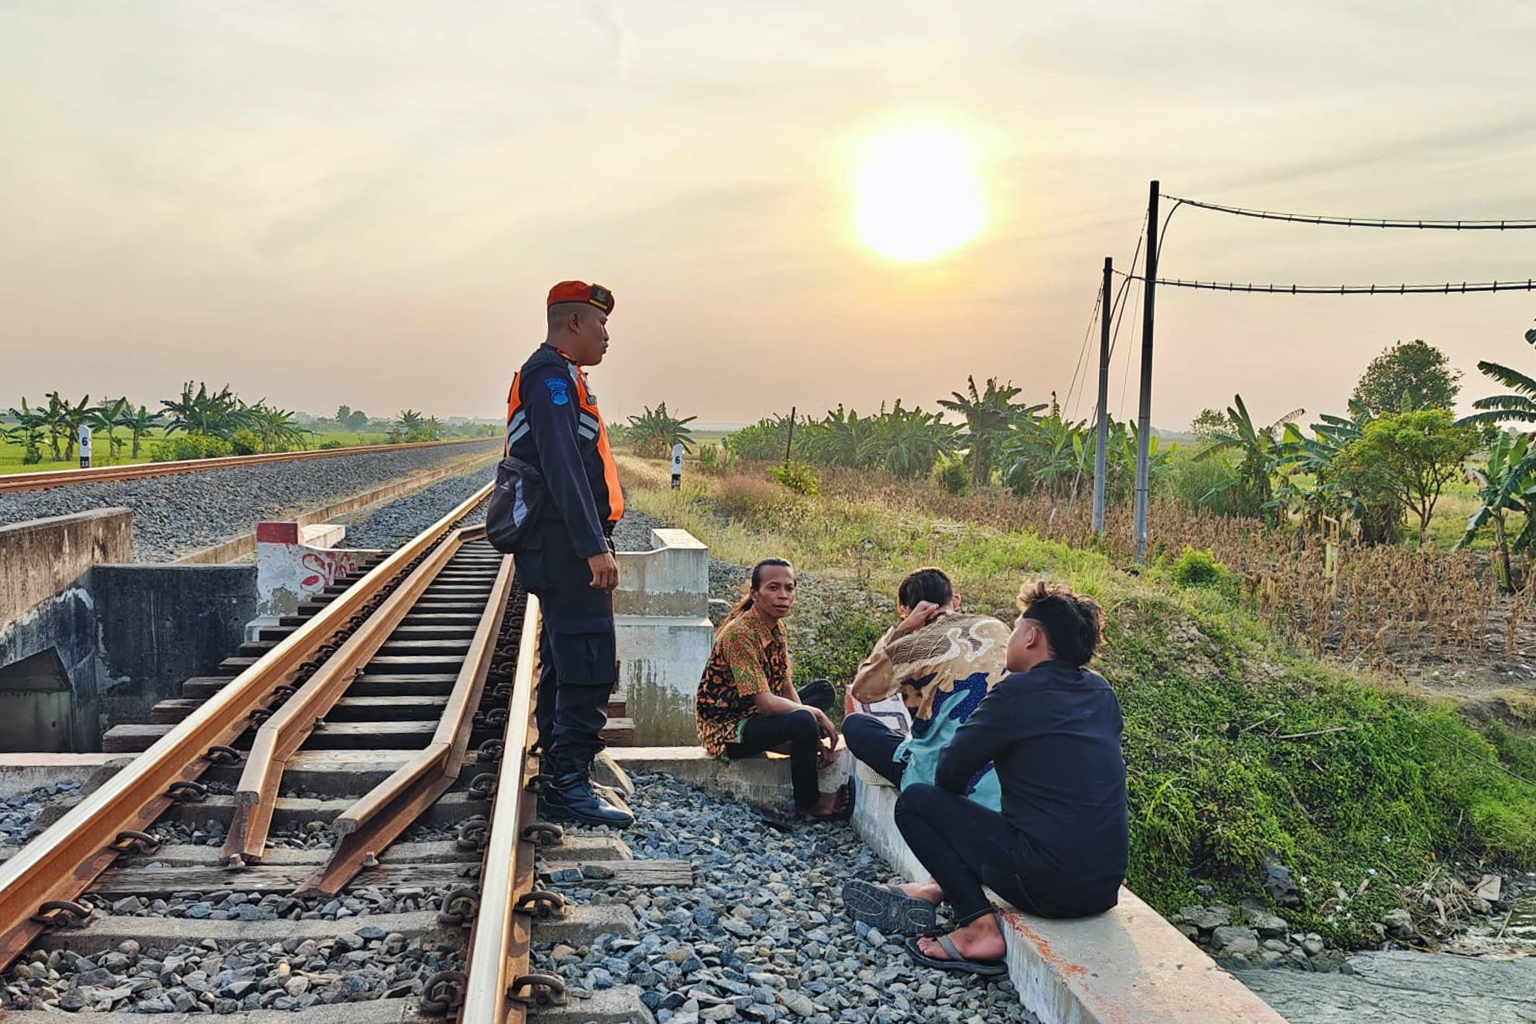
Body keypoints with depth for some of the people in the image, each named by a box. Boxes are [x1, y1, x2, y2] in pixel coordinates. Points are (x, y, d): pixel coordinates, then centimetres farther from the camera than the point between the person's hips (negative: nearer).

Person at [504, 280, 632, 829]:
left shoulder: (558, 376, 22)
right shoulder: (552, 377, -12)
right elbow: (563, 469, -22)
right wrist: (594, 548, -25)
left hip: (562, 551, 11)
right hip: (569, 545, -11)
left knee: (565, 665, 15)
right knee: (589, 669, -9)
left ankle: (560, 779, 24)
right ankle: (569, 783, -4)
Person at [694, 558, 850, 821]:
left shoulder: (776, 627, 3)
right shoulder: (739, 634, -25)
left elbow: (786, 689, 5)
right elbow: (765, 703, -29)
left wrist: (814, 738, -7)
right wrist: (816, 715, -16)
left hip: (752, 716, 10)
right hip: (726, 731, -10)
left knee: (823, 689, 14)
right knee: (804, 722, -30)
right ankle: (808, 804, -7)